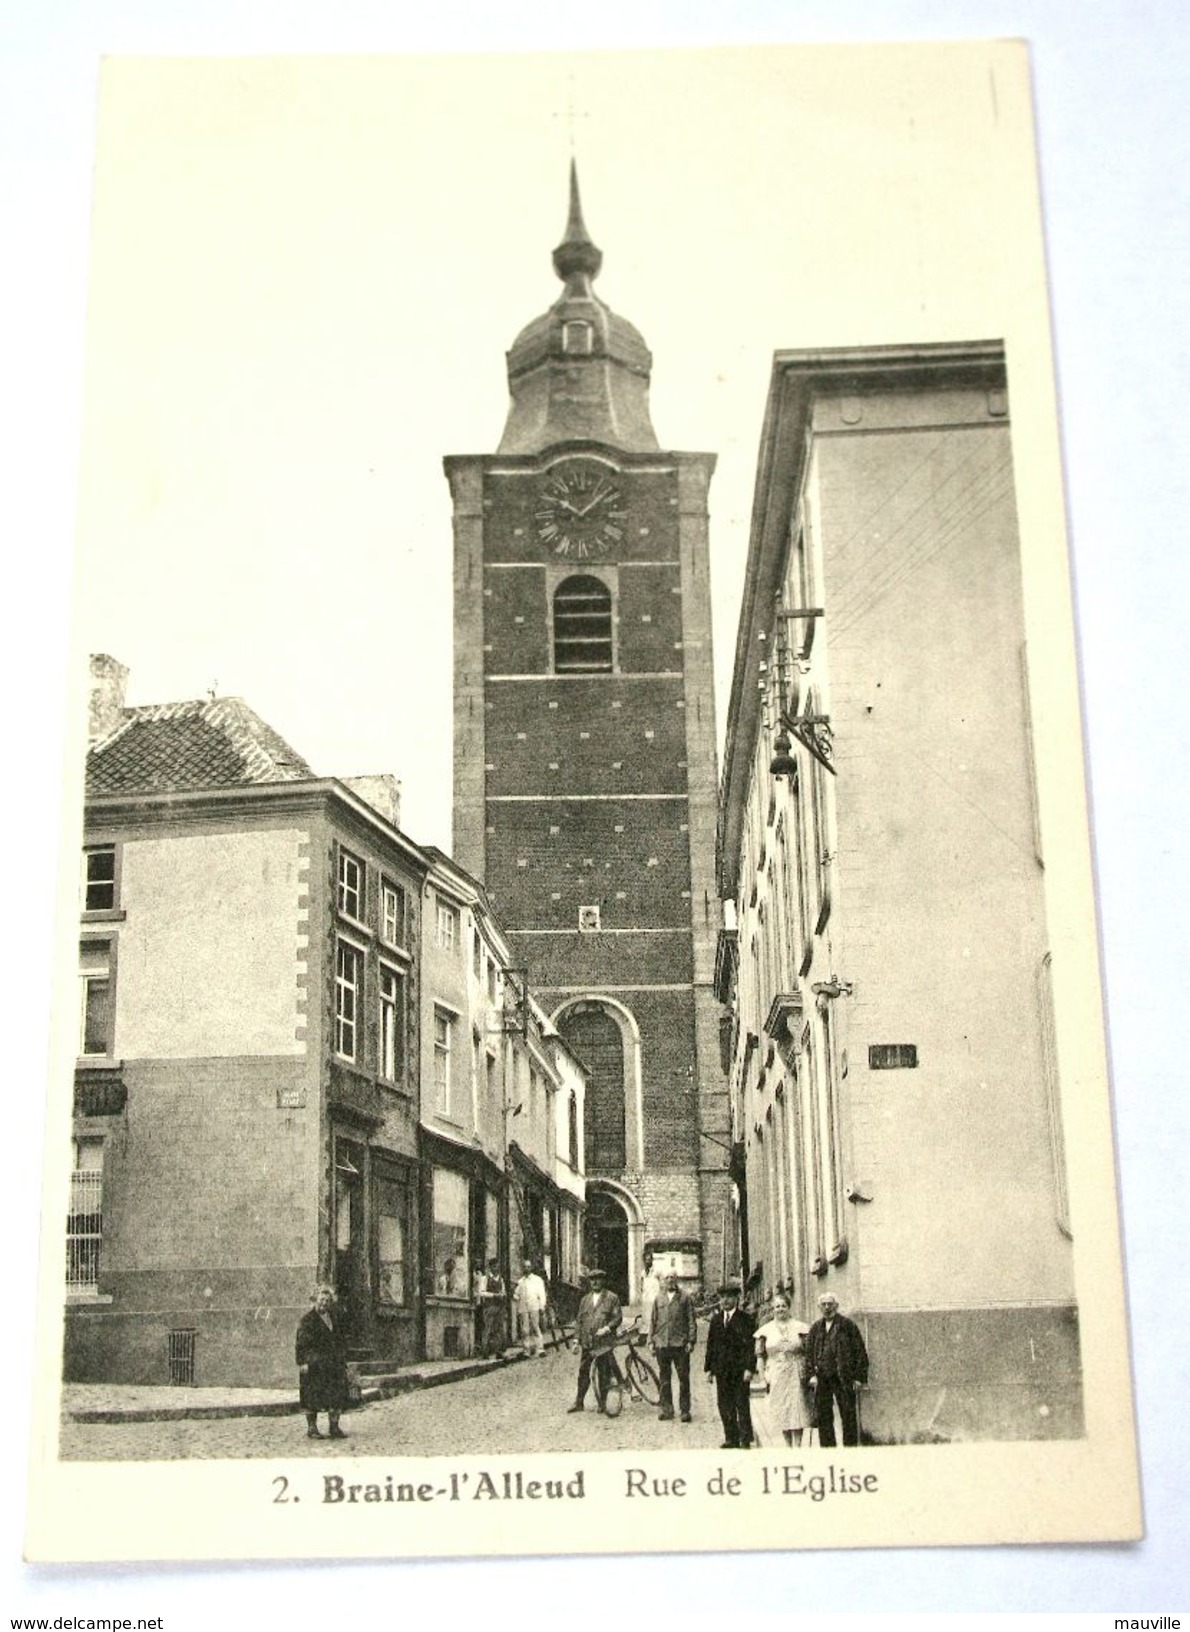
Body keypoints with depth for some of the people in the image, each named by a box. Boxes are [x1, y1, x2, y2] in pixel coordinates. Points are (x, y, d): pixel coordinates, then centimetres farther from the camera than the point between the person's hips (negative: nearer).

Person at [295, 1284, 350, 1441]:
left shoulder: (333, 1318, 15)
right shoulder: (307, 1319, -6)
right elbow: (301, 1343, -9)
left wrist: (342, 1360, 17)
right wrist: (303, 1362, -17)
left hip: (333, 1364, 6)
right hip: (313, 1364, -6)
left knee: (337, 1395, 4)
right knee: (312, 1397, -2)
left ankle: (334, 1428, 11)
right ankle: (311, 1428, 6)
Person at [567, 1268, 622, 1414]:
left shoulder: (612, 1298, 4)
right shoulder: (585, 1299, 16)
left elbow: (618, 1317, -1)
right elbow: (579, 1319, 16)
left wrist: (607, 1328, -16)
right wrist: (577, 1339, 8)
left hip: (604, 1341, -4)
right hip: (587, 1342, 4)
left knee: (603, 1373, 0)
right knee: (583, 1372, 3)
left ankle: (602, 1403, 8)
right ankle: (579, 1403, 10)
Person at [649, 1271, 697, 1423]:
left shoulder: (684, 1298, 4)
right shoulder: (659, 1298, 11)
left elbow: (691, 1320, 3)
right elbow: (653, 1320, 14)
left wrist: (691, 1341, -5)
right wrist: (651, 1340, 7)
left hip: (680, 1344, -2)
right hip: (662, 1344, 2)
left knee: (684, 1378, 0)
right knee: (665, 1379, 7)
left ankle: (685, 1409, 6)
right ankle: (666, 1409, 13)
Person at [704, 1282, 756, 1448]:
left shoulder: (745, 1319, -4)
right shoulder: (716, 1319, 12)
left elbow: (750, 1345, -8)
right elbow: (711, 1344, 13)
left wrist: (749, 1368, -15)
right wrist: (709, 1367, 9)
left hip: (740, 1370, -5)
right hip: (721, 1370, 5)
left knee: (742, 1405, 1)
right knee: (725, 1405, 8)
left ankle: (745, 1440, 8)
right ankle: (731, 1438, 17)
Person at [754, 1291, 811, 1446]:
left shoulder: (799, 1327, 3)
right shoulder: (766, 1330, 5)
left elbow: (808, 1353, 3)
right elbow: (760, 1355, 5)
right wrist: (762, 1375, -3)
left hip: (795, 1375, -1)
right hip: (776, 1377, 1)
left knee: (797, 1409, -4)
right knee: (780, 1411, 4)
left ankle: (797, 1446, 1)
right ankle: (788, 1446, 14)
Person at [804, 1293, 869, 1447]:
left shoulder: (847, 1325, 2)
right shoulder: (815, 1328, 14)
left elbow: (860, 1351, 0)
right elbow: (809, 1353, 13)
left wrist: (859, 1377, -6)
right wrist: (811, 1375, 0)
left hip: (843, 1378, -4)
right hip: (821, 1379, 4)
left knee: (848, 1416, -1)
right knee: (823, 1417, 5)